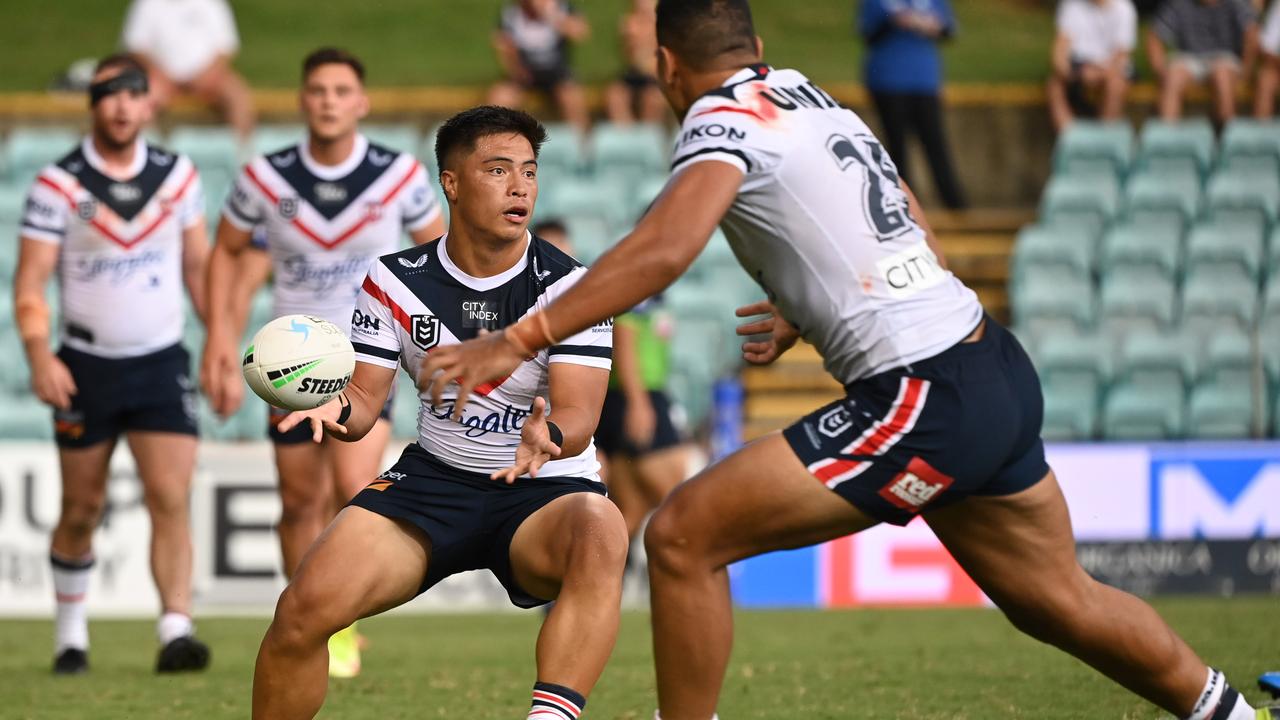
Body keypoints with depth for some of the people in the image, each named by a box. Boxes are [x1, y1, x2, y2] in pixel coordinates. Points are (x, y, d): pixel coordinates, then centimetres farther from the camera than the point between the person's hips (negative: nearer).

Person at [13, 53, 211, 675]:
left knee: (171, 499, -13)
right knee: (82, 509, 6)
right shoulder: (58, 185, -7)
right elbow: (30, 281, -10)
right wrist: (38, 354, -22)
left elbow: (198, 266, 12)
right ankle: (70, 632, 23)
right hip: (86, 367, -1)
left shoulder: (177, 175, 3)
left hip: (161, 363, 1)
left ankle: (176, 631, -17)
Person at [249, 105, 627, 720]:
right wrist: (336, 409, -25)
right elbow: (365, 403, 0)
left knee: (600, 531, -40)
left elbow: (578, 414, -17)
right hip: (434, 479, 2)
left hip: (544, 489, -2)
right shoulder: (396, 281, 0)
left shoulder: (567, 286, -8)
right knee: (304, 607, -20)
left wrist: (550, 435, -42)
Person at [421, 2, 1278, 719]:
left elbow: (665, 247, -26)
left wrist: (518, 340, -29)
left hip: (923, 403, -9)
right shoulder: (813, 96, 18)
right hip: (999, 373, 9)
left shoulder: (724, 118, -7)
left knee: (685, 537, -9)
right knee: (1060, 599, 26)